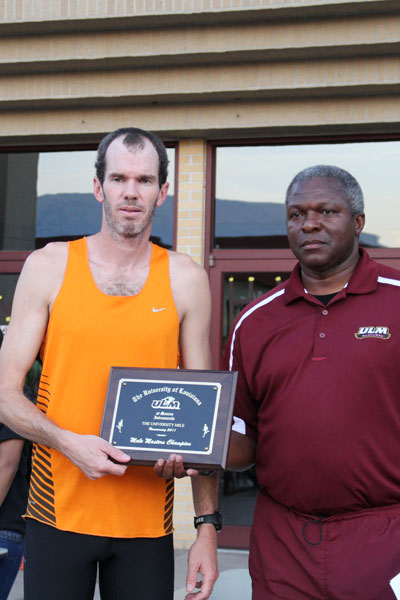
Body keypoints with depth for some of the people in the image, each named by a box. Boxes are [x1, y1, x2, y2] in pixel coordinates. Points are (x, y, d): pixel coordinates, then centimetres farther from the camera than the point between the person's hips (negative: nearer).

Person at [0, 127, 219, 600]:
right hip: (58, 512, 0)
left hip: (148, 521, 1)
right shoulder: (49, 266, 2)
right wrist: (69, 442, -17)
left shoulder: (186, 279, 4)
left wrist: (207, 526, -2)